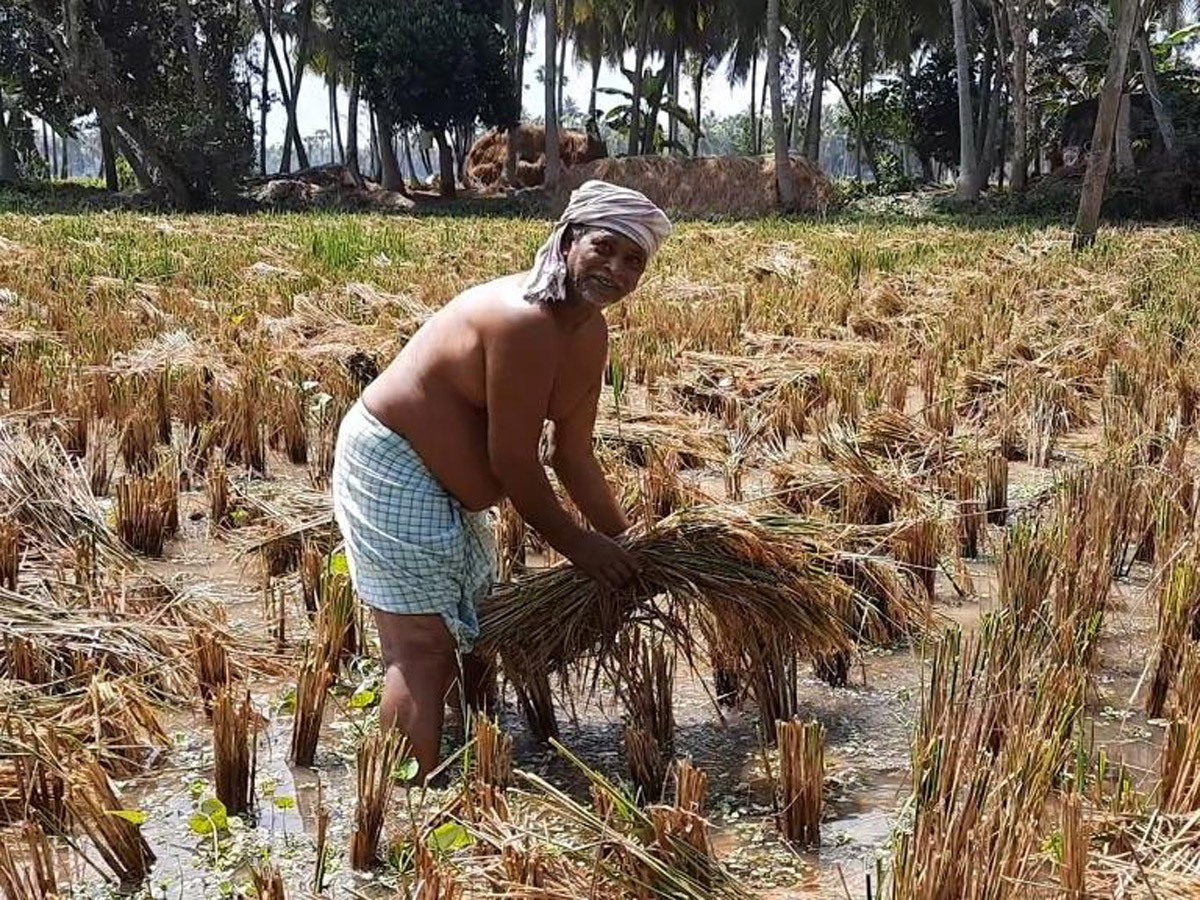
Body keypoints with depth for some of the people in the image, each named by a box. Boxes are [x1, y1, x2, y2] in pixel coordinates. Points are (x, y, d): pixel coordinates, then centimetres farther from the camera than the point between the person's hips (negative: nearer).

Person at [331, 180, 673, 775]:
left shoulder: (591, 333, 2)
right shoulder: (525, 319, -28)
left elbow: (573, 455, 6)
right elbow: (512, 460, -24)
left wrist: (623, 541, 5)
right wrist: (573, 543, -13)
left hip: (444, 480, 11)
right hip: (389, 465, -11)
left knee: (465, 631, 19)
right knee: (422, 646, -10)